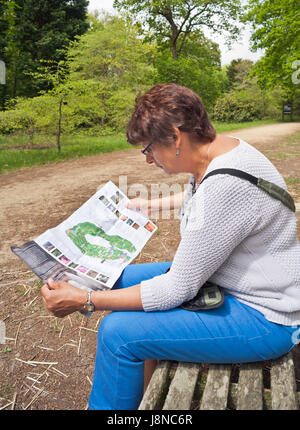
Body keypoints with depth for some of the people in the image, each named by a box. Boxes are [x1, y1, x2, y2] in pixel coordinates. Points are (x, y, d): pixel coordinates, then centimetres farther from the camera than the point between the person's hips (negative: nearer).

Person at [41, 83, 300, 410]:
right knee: (124, 280, 10)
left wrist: (83, 300, -21)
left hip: (264, 316, -9)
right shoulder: (216, 151, -1)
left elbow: (177, 290, -26)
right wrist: (153, 205, 28)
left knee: (117, 333, -17)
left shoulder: (227, 185, -31)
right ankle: (142, 396, 23)